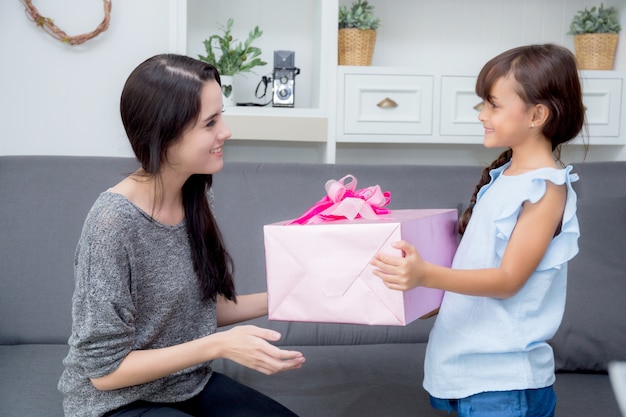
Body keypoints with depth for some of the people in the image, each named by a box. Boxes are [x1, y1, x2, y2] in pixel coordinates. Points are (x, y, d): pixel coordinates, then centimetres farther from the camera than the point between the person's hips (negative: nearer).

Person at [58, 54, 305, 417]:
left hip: (190, 385, 6)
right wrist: (220, 345, -25)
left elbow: (199, 307, 5)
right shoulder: (113, 223, -26)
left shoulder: (196, 198, -5)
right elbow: (105, 369, -20)